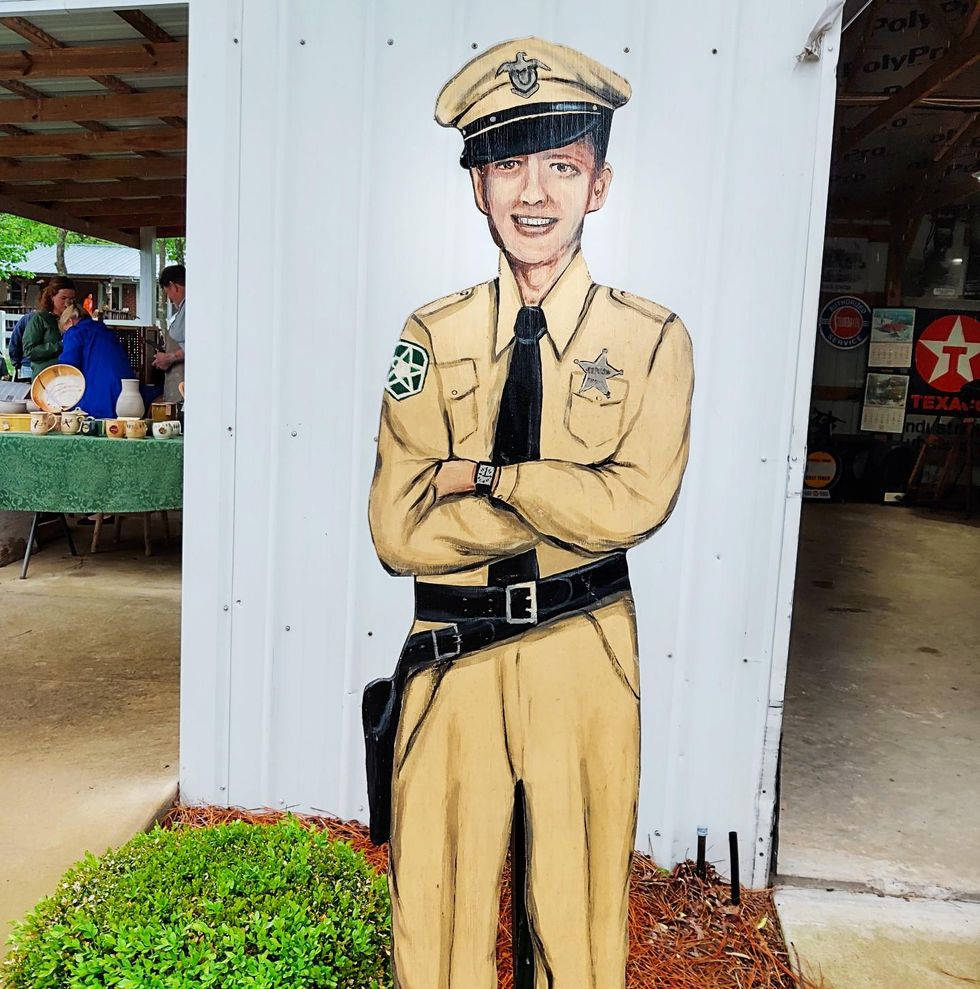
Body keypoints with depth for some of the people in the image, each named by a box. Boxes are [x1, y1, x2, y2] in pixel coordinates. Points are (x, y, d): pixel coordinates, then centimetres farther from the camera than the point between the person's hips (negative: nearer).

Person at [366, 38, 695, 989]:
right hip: (452, 651, 1)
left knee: (577, 906, 17)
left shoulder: (652, 338, -1)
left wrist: (478, 475, -14)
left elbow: (634, 502, -15)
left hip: (584, 655, 0)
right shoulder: (432, 336, 0)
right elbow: (400, 528, -8)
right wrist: (562, 503, -14)